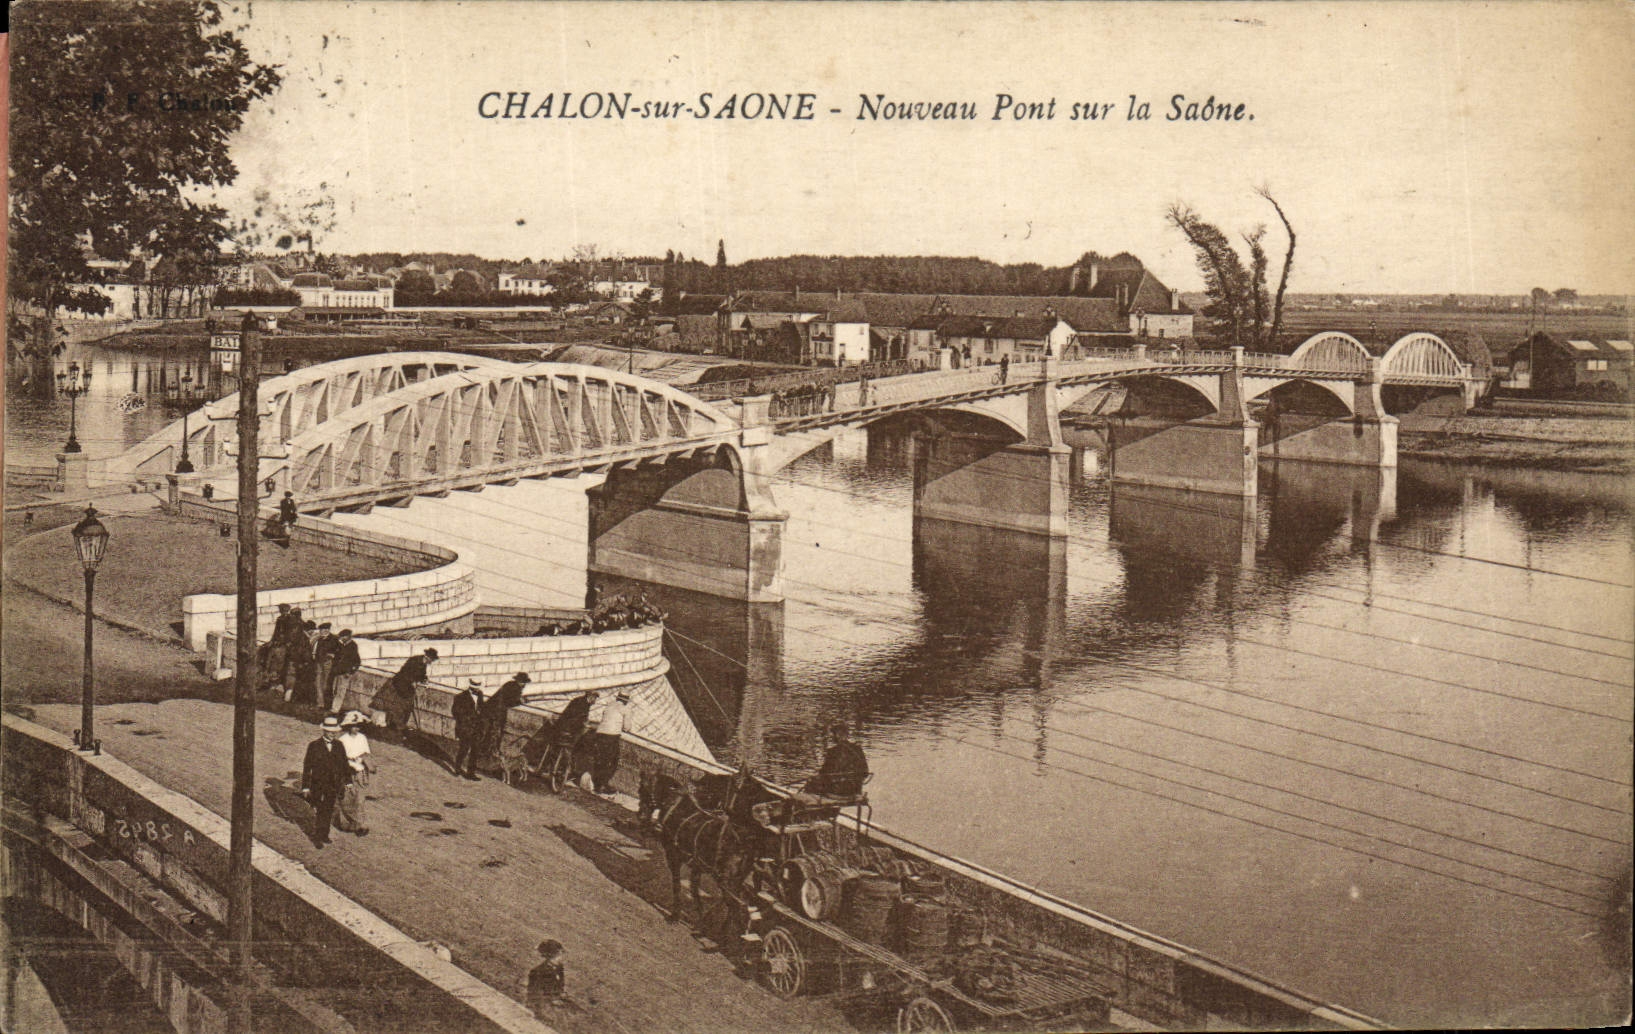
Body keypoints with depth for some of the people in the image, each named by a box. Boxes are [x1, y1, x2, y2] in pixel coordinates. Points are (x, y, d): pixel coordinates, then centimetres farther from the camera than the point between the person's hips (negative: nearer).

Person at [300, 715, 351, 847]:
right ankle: (317, 837, 7)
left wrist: (348, 781, 13)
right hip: (318, 785, -4)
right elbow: (307, 767, -4)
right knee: (318, 812, -4)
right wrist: (305, 787, -7)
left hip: (334, 786, 4)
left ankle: (325, 834, 25)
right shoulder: (314, 746, -6)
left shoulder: (339, 746, 6)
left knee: (329, 812, 11)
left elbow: (345, 764, 14)